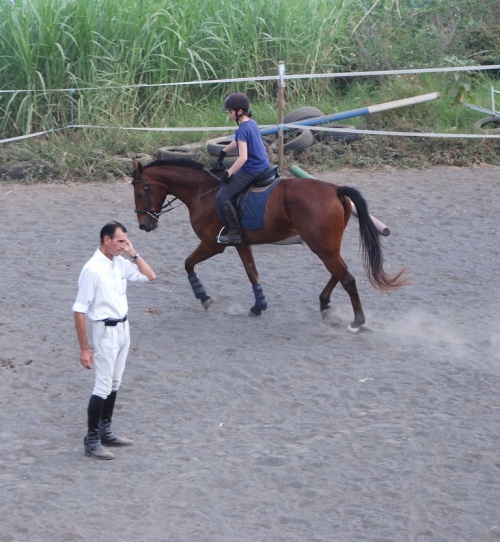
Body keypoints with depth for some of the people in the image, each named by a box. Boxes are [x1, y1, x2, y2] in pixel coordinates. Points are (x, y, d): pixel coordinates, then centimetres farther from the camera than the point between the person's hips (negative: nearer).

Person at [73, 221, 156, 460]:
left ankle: (105, 431, 25)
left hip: (123, 327, 8)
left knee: (114, 383, 14)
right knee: (103, 386, -6)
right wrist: (84, 349, -20)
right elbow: (79, 311, -19)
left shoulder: (120, 263, 3)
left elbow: (150, 276, 12)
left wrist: (132, 253, -3)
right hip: (106, 331, -8)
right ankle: (91, 440, 0)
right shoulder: (92, 269, -20)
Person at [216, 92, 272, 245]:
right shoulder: (252, 123, 7)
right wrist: (224, 151, 32)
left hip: (251, 172, -10)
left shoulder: (242, 130, -22)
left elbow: (243, 157, -28)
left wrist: (228, 173, -21)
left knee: (222, 196, -11)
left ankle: (235, 233, -11)